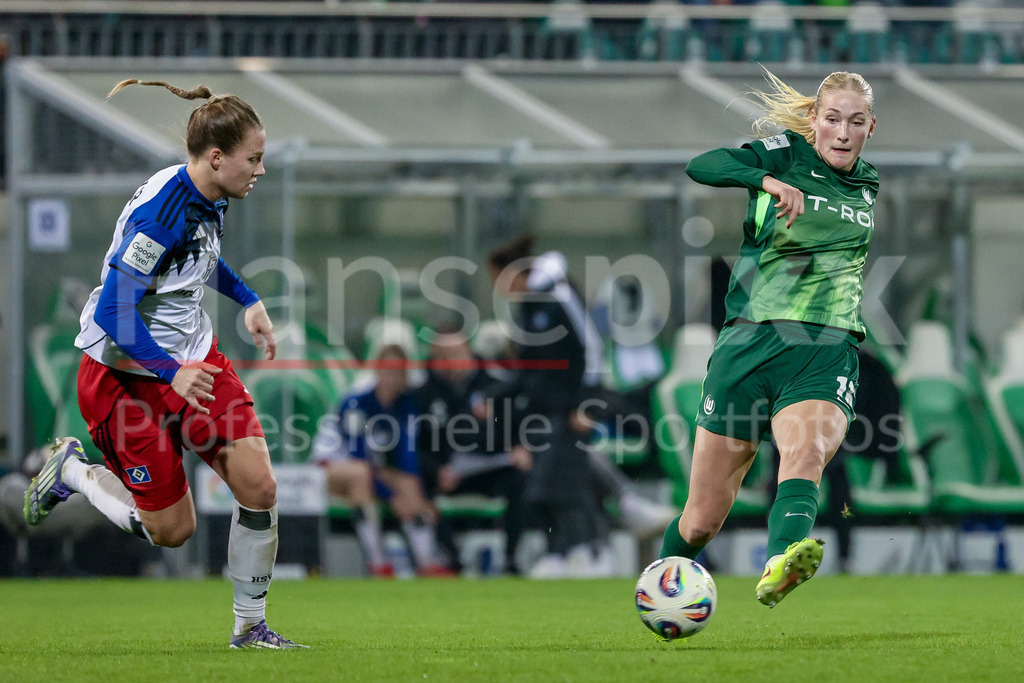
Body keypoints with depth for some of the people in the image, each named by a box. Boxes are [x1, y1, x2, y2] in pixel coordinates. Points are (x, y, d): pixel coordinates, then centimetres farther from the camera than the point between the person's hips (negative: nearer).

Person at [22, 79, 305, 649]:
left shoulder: (210, 199, 0)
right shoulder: (157, 213, -28)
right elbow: (113, 312, -27)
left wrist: (249, 301, 13)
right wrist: (172, 373, -27)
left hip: (193, 356, 8)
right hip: (128, 373, -8)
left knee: (259, 486, -8)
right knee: (172, 529, 0)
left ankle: (250, 625, 7)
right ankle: (72, 469, 25)